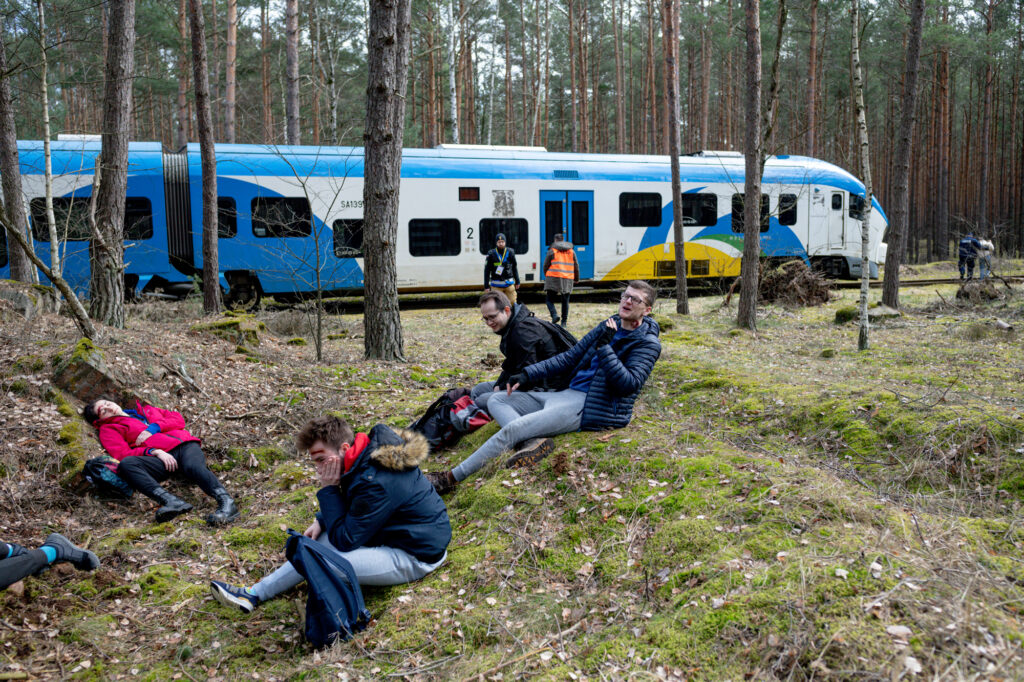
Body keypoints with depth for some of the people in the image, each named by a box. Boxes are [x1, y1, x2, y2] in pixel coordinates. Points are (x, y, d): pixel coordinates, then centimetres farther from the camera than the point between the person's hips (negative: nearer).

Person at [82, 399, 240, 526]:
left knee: (193, 466, -33)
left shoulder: (146, 410, 35)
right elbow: (122, 455, 2)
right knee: (125, 465, -33)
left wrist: (154, 427, 3)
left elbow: (178, 419, 21)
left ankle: (226, 502, -57)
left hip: (185, 443, 2)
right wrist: (154, 452, -12)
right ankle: (171, 501, -53)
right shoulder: (108, 429, 22)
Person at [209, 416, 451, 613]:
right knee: (316, 541, 7)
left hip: (415, 557, -10)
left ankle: (255, 595, 6)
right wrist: (321, 521, 3)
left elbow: (345, 540, -20)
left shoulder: (375, 482, -31)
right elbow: (352, 504, 17)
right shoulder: (370, 449, -2)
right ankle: (254, 593, 9)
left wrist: (328, 489, -17)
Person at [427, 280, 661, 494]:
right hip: (567, 394, 10)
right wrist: (527, 375, 9)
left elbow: (629, 384, -20)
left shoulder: (647, 343, -7)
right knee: (496, 401, 4)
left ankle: (451, 478, -16)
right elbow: (570, 357, 18)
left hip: (589, 407, -10)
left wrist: (604, 347, -24)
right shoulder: (608, 326, 16)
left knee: (512, 429, -21)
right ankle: (534, 441, -24)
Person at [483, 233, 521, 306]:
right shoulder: (491, 254, -5)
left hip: (509, 284, 2)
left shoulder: (510, 252, 2)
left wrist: (517, 281, 15)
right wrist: (486, 286, -4)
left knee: (512, 303, 5)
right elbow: (487, 271, -2)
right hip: (496, 285, -2)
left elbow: (514, 267, 13)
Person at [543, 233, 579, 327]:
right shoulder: (571, 251, 12)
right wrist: (576, 279, 26)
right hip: (568, 280, 4)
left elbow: (546, 265, 2)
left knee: (549, 299, 5)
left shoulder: (552, 251, -1)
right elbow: (576, 266, 15)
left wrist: (546, 276, 19)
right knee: (565, 301, 12)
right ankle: (564, 322, 12)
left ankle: (554, 315, -17)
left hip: (554, 278, -4)